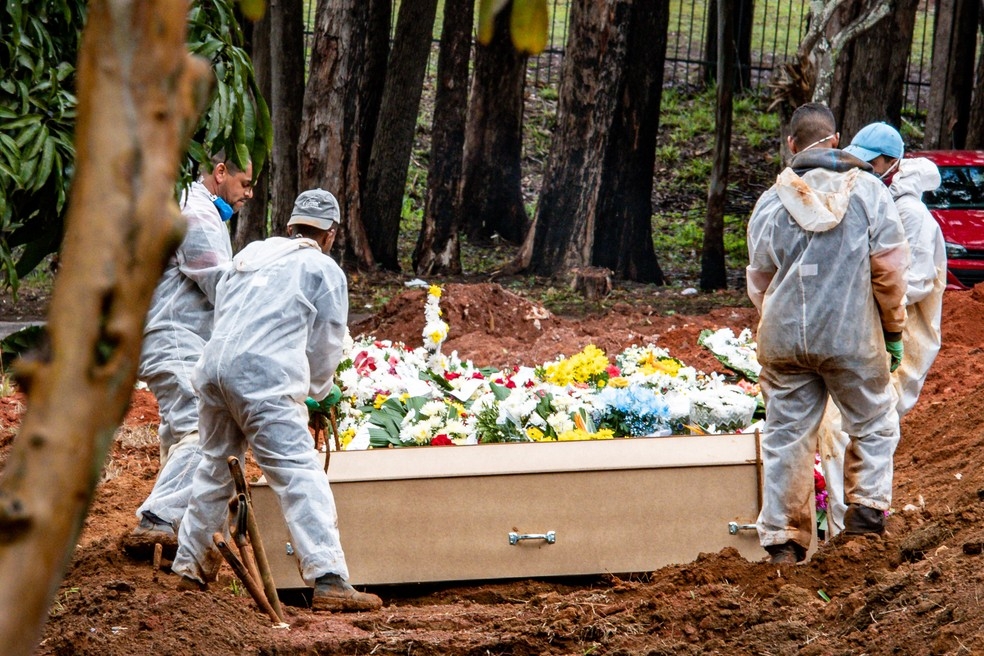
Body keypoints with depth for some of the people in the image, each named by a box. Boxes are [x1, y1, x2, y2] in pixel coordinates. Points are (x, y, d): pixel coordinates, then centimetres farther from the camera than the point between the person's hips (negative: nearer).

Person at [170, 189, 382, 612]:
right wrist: (317, 392, 30)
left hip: (213, 368, 6)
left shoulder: (250, 254, 25)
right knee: (301, 478, -8)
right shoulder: (324, 270, 9)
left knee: (214, 469, 21)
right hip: (264, 379, -6)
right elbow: (326, 345, 10)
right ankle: (329, 582, -17)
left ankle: (191, 569, 27)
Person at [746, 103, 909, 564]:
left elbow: (758, 280, 10)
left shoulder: (770, 202, 3)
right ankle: (867, 509, 2)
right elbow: (890, 268, -3)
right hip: (853, 337, -2)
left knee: (786, 436, 8)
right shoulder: (867, 191, -4)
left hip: (783, 337, 2)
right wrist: (893, 329, 8)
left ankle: (782, 539, 10)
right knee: (873, 425, 14)